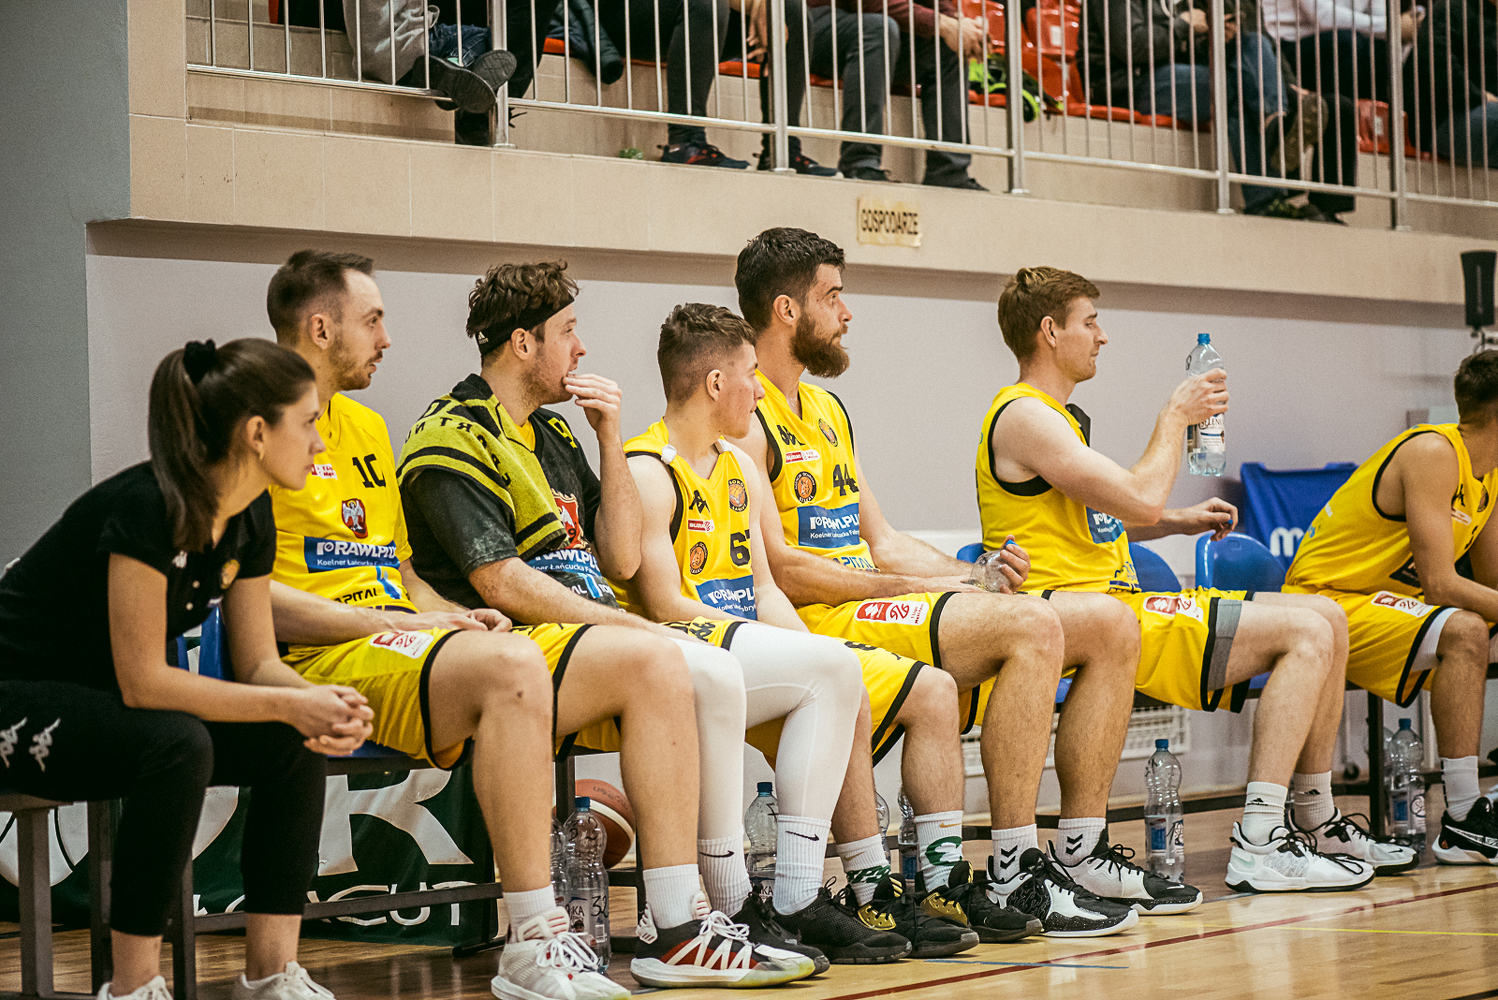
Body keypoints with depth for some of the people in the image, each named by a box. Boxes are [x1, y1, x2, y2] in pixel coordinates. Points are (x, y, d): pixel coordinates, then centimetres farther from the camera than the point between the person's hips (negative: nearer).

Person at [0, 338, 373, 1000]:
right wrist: (290, 704, -29)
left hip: (105, 704, 8)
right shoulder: (147, 507, -28)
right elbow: (141, 680, -28)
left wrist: (320, 703, -20)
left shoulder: (250, 517, -2)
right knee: (177, 743, -35)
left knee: (296, 742, -11)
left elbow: (257, 662, 2)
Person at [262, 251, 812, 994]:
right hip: (325, 661, -9)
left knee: (652, 666, -6)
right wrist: (399, 623, -15)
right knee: (513, 666, -39)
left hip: (406, 645, 9)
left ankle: (676, 930, -10)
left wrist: (454, 615, 7)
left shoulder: (366, 427, 26)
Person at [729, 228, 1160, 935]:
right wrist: (910, 586, -13)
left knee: (1107, 624, 0)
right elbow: (781, 571, -16)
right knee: (1032, 626, -29)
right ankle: (1011, 874, -25)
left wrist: (974, 576, 2)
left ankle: (1080, 855, 1)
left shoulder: (827, 411, 22)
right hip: (823, 625, -9)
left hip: (879, 604, 9)